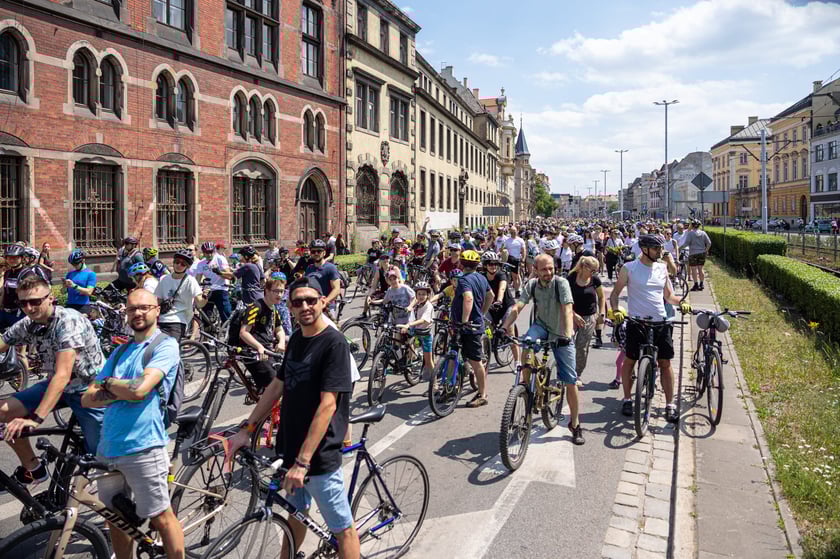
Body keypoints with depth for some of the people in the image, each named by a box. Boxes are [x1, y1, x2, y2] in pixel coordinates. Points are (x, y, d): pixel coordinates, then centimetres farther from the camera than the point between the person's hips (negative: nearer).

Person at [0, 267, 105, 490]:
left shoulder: (68, 321, -28)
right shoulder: (27, 324, -6)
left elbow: (62, 374, -35)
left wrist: (35, 419, -41)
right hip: (57, 385, 6)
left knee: (102, 458, -8)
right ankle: (32, 469, 11)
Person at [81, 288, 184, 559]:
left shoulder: (165, 345, -7)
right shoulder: (121, 351, 14)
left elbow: (140, 388, -21)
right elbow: (88, 399, 8)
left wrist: (107, 383, -3)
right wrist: (120, 391, -10)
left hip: (142, 447, -7)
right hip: (108, 447, 7)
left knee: (161, 518, 3)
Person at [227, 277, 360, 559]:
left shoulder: (334, 343, -18)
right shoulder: (295, 339, 6)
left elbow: (327, 405, -23)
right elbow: (277, 386, 12)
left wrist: (303, 461, -26)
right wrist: (246, 430, 7)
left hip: (319, 454, -7)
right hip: (292, 446, 7)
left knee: (342, 528, 6)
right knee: (295, 512, 25)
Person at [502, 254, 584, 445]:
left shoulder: (561, 283, -17)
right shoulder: (532, 284, -7)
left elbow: (567, 310, -28)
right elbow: (517, 308, -15)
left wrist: (567, 334, -42)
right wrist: (504, 327, -31)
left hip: (560, 334, -2)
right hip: (542, 325, 2)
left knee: (570, 381, -4)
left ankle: (575, 424, 11)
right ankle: (526, 385, -16)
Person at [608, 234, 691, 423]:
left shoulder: (662, 268, 9)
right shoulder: (629, 268, -4)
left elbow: (668, 295, 16)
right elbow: (615, 292, 0)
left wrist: (681, 302, -4)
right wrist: (615, 310, -17)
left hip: (661, 322, 3)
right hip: (636, 322, -3)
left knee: (665, 363, 4)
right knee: (630, 361, 7)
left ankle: (670, 404, 12)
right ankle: (627, 399, 22)